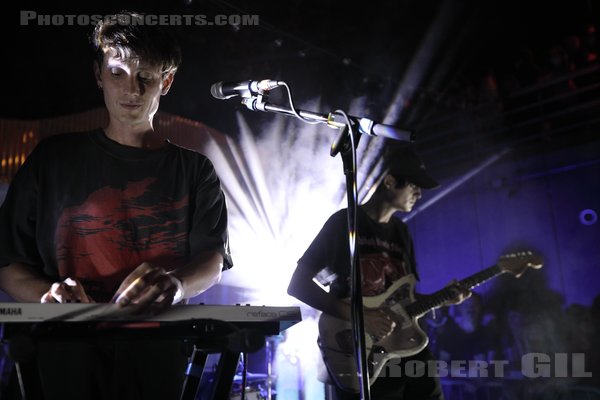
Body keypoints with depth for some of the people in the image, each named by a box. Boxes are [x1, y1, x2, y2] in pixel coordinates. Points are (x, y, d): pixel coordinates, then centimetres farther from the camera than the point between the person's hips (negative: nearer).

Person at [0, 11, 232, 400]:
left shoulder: (194, 170, 11)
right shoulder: (53, 159, 11)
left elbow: (213, 259, -2)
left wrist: (176, 284, -24)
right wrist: (47, 293, -14)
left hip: (159, 352, 1)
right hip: (69, 349, 0)